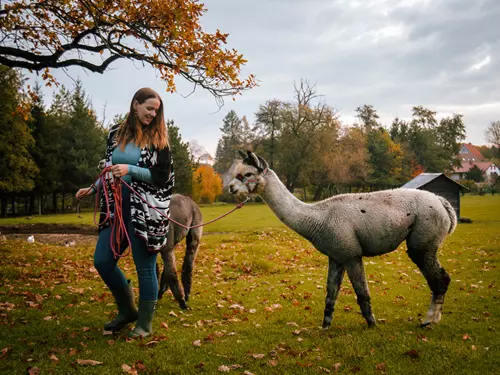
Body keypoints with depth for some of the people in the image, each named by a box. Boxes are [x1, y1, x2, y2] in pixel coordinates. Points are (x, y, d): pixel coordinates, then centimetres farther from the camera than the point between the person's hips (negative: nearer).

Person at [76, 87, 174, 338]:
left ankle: (145, 324, 16)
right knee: (102, 261, 5)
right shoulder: (116, 133, 10)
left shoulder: (158, 139, -2)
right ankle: (127, 310, 25)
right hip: (116, 207, 5)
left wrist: (130, 170, -19)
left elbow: (162, 177, -9)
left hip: (147, 211, -5)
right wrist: (93, 188, 11)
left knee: (144, 266, 0)